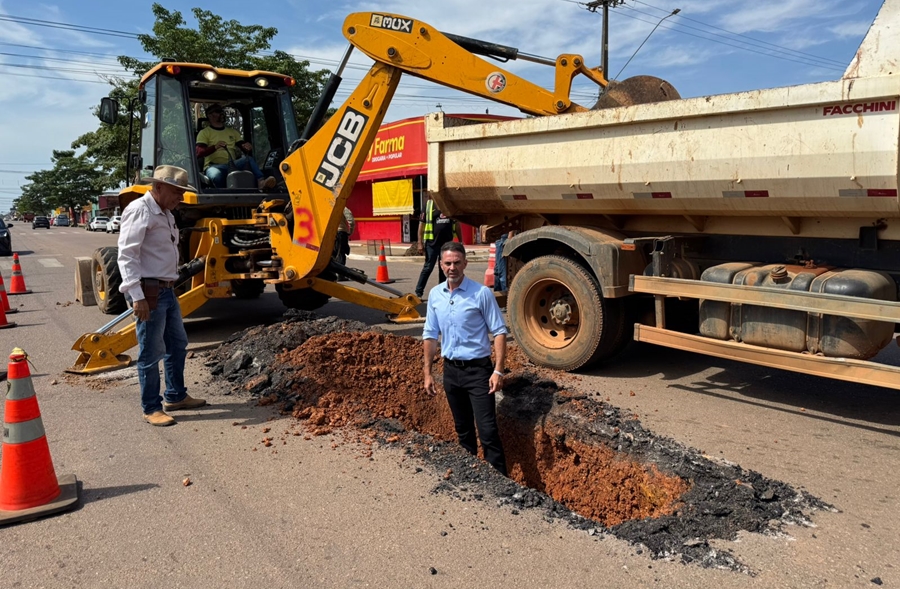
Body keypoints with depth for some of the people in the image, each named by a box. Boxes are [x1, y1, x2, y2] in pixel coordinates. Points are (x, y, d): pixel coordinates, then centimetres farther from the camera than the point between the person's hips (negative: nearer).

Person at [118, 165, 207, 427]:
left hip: (167, 289, 10)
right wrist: (137, 297, -24)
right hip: (149, 291, -10)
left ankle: (175, 396, 32)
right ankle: (151, 408, 10)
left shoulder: (165, 214, 15)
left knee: (177, 345, 18)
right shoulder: (139, 211, -14)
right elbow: (127, 256, -19)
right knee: (151, 353, -1)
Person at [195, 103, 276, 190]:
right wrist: (215, 147, -25)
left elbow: (244, 148, 14)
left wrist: (248, 148, -13)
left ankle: (261, 182, -50)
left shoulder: (232, 132, 23)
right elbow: (198, 153, -6)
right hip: (214, 166, -3)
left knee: (249, 159, -29)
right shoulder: (204, 132, 9)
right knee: (216, 176, -42)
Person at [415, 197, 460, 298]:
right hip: (432, 243, -4)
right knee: (428, 268, -2)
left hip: (447, 243, 4)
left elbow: (456, 224, 14)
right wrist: (420, 243, -8)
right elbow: (422, 223, -4)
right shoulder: (429, 205, -3)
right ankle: (418, 292, 6)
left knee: (444, 269, 10)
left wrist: (460, 241, 11)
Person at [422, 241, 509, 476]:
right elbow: (430, 335, 10)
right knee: (462, 428, 17)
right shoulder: (435, 295, 4)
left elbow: (499, 332, -10)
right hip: (451, 369, 5)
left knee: (487, 429, -6)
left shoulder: (481, 293, -11)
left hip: (477, 369, -5)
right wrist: (428, 372, 7)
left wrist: (498, 370, -17)